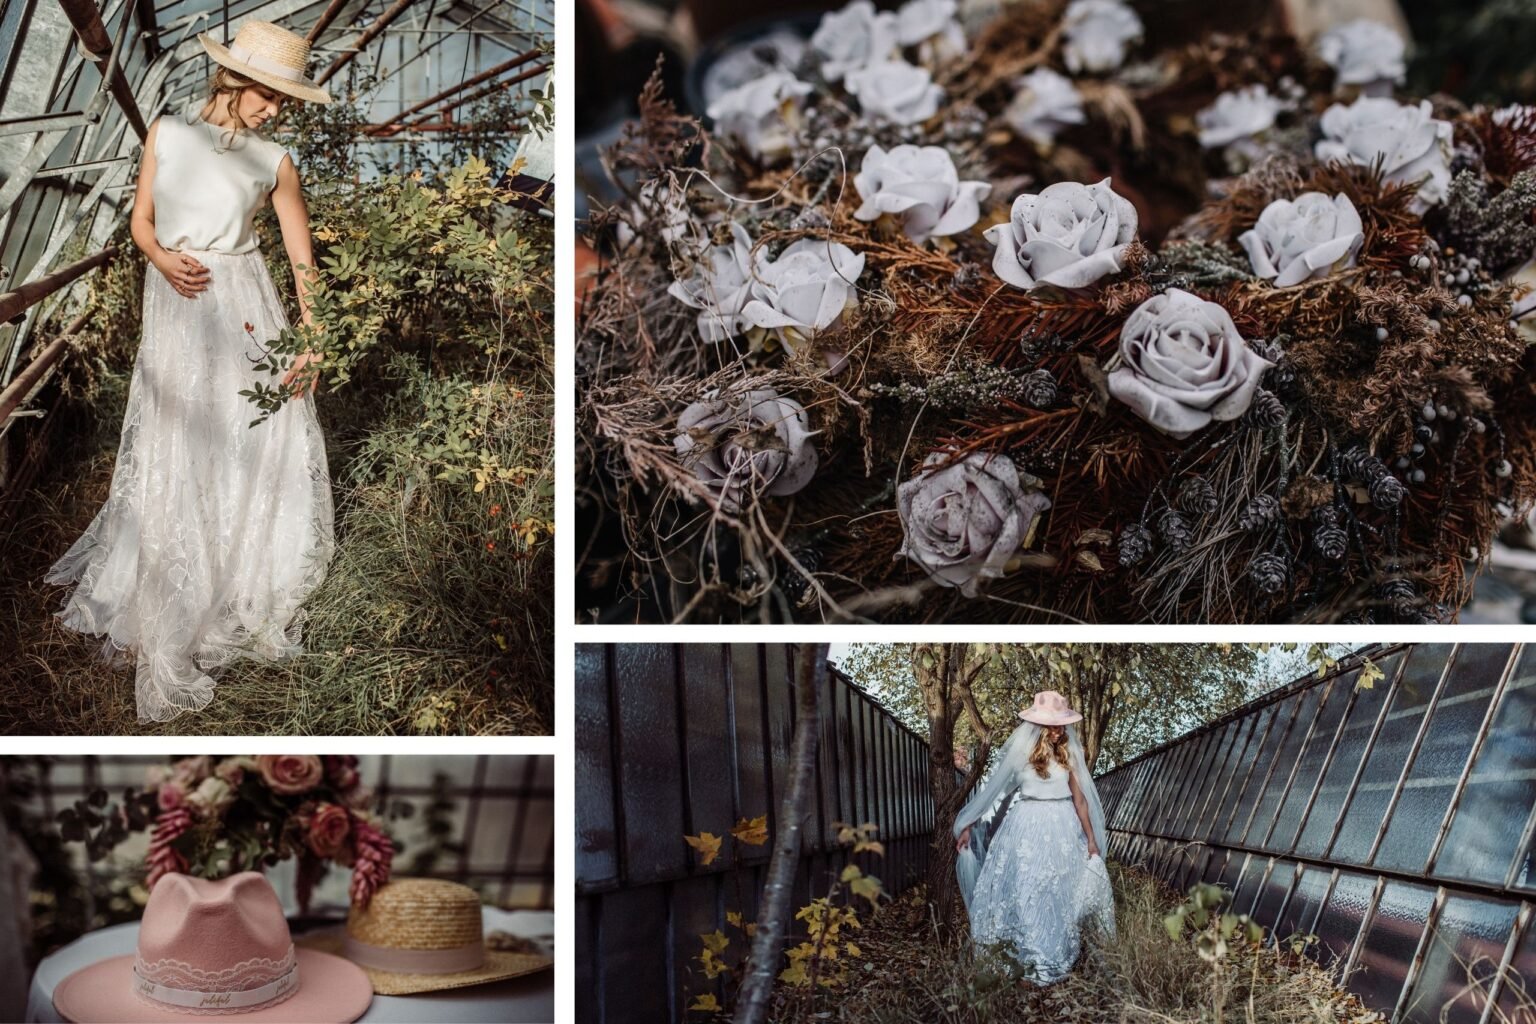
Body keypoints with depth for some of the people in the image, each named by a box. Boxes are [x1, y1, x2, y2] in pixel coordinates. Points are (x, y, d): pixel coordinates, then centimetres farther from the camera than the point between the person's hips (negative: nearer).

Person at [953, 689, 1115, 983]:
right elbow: (992, 789, -1)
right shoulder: (1020, 751, -6)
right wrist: (967, 826, 1)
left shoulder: (1068, 752, 1)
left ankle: (1060, 955, 20)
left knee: (1063, 892, 5)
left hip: (1063, 829, 3)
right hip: (1027, 828, -2)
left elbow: (1079, 797, 6)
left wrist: (1091, 838, 5)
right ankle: (1032, 958, 10)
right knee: (1026, 894, -1)